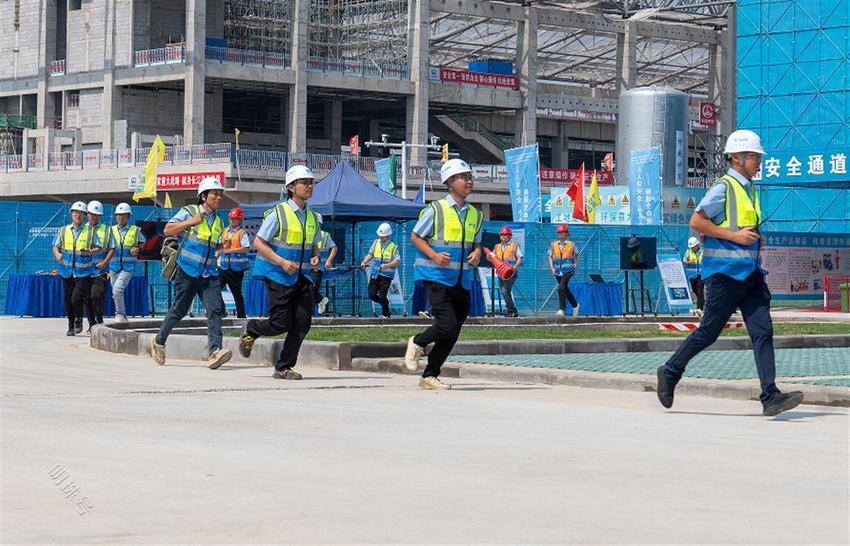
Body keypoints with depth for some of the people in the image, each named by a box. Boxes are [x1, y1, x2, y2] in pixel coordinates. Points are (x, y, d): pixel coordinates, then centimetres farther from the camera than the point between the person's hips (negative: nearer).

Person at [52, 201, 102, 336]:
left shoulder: (90, 231, 2)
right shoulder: (64, 230, 8)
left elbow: (98, 248, 5)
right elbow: (55, 246, 10)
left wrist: (90, 252, -16)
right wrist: (57, 254, -12)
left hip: (83, 273, -3)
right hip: (67, 272, 3)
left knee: (76, 298, -16)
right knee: (68, 300, 6)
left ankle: (79, 320, 9)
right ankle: (71, 326, 20)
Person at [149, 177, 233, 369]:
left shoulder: (219, 222, 16)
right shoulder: (189, 212, -1)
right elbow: (168, 230, -9)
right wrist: (191, 222, -16)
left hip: (209, 274, 4)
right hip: (188, 272, -4)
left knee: (215, 309, -15)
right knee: (179, 310, 5)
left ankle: (214, 352, -25)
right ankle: (159, 341, 28)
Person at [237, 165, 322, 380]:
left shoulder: (313, 218, 9)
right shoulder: (278, 213, -10)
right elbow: (259, 242, -9)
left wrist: (315, 257, -1)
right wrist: (281, 262, -18)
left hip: (303, 277, 6)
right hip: (279, 276, -6)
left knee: (302, 322, -4)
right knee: (281, 324, -7)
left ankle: (284, 367, 6)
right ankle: (250, 330, 25)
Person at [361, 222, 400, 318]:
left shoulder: (393, 247, -4)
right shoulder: (376, 243, 9)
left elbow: (397, 260, -11)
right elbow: (370, 254, 13)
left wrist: (386, 265, -25)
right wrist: (365, 261, -6)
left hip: (386, 275, -5)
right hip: (375, 274, 5)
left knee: (382, 296, -9)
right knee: (372, 295, 1)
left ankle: (386, 314, 12)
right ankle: (385, 303, 29)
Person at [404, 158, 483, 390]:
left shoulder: (475, 214, 11)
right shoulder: (435, 210, -6)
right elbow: (415, 236, -1)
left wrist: (477, 254, -2)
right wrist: (434, 255, -16)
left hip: (462, 281, 6)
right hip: (437, 277, -6)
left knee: (452, 334, 5)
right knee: (447, 325, -17)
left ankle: (430, 375, 18)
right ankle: (417, 343, 13)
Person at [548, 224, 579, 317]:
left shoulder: (571, 245, 1)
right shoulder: (553, 245, 7)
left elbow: (576, 254, 17)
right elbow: (550, 257, 11)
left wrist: (576, 263, 3)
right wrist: (552, 268, -2)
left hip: (567, 270, -5)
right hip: (558, 271, 5)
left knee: (561, 288, -22)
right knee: (565, 289, 15)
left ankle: (561, 309, -25)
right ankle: (575, 305, 37)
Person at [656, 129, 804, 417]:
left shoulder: (750, 190, 18)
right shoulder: (723, 187, -8)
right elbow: (696, 222, -14)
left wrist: (755, 238, 12)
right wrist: (734, 236, -17)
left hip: (750, 271, 8)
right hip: (725, 271, -8)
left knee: (763, 331, -4)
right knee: (709, 331, -1)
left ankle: (770, 397, -10)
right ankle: (669, 373, 19)